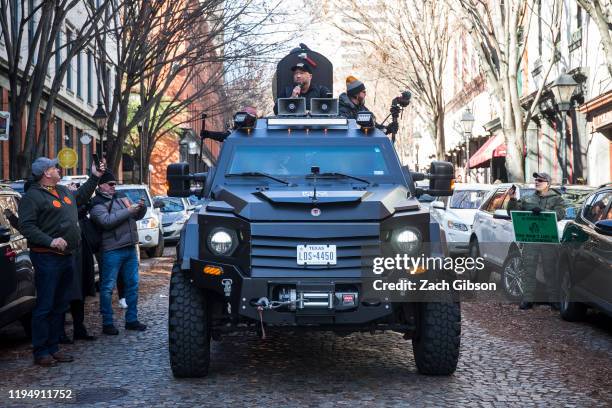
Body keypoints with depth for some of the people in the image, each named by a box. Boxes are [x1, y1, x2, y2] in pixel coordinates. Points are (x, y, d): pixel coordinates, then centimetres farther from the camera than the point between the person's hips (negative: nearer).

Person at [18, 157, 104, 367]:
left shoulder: (64, 191, 17)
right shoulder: (32, 196, -9)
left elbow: (81, 196, 38)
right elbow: (26, 226, -17)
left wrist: (94, 177, 33)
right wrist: (50, 241, -26)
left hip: (67, 257, 9)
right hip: (47, 258, -9)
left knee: (60, 306, 13)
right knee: (45, 306, -5)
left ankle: (53, 347, 21)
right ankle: (41, 352, 1)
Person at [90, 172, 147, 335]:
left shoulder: (121, 198, 16)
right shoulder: (97, 204, -5)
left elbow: (137, 216, 22)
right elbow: (106, 221, -22)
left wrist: (141, 207, -1)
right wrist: (128, 211, -21)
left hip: (130, 248, 7)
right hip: (112, 251, -7)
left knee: (132, 285, 12)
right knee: (108, 287, -2)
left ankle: (132, 320, 21)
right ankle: (107, 323, 5)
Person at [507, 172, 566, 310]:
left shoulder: (556, 199, 7)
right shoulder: (527, 199, 16)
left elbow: (560, 214, -12)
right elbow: (513, 212, 13)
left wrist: (542, 211, -24)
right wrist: (512, 200, -4)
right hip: (530, 238, 3)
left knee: (550, 271, 1)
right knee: (529, 270, 1)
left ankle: (554, 299, 8)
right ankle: (528, 299, 5)